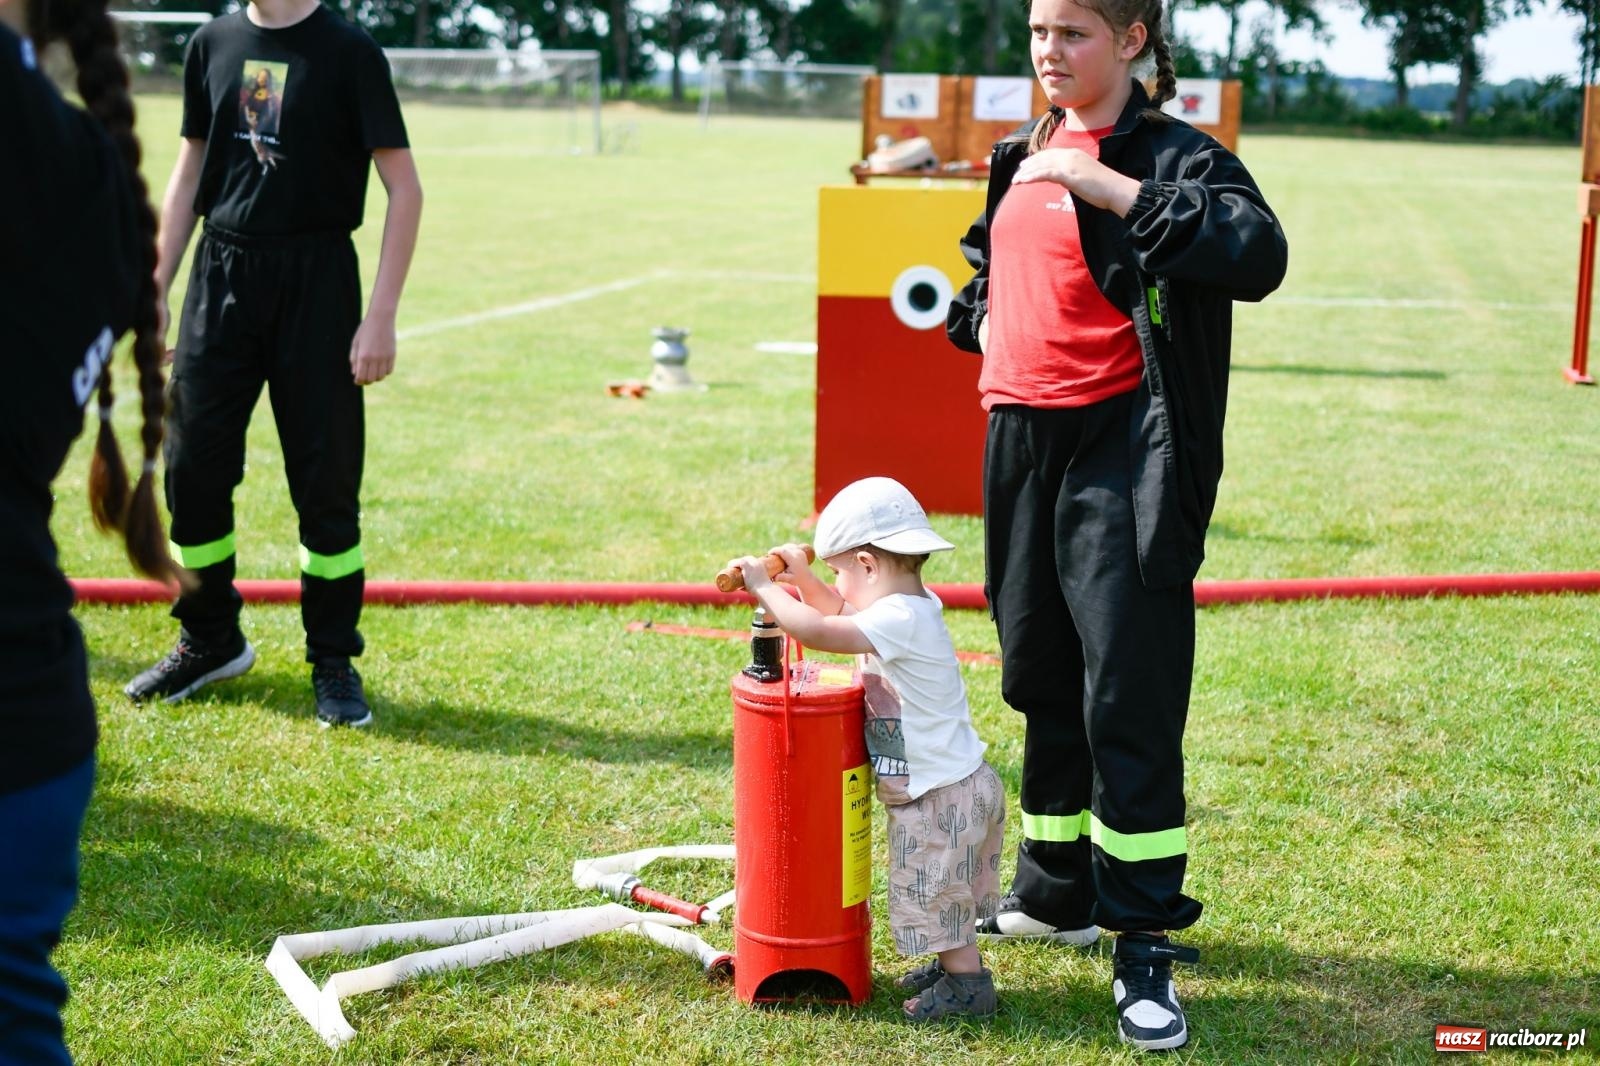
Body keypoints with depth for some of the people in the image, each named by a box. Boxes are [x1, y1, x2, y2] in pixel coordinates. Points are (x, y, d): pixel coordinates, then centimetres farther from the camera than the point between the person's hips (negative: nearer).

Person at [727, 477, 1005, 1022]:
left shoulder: (900, 619, -25)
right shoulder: (914, 606, 6)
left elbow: (817, 631, -32)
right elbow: (842, 614, 22)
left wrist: (763, 586, -19)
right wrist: (803, 579, 6)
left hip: (943, 798, -10)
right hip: (948, 788, 10)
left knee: (934, 895, 4)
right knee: (938, 893, 22)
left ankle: (968, 985, 14)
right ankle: (953, 964, 35)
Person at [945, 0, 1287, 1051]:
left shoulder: (1174, 154, -8)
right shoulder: (1022, 156, 14)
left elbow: (1259, 256, -27)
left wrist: (1114, 187, -28)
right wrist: (984, 325, 12)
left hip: (1119, 447, -7)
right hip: (1020, 438, 7)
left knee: (1129, 694, -7)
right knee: (1042, 676, 16)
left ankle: (1144, 943, 2)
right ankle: (1058, 893, 31)